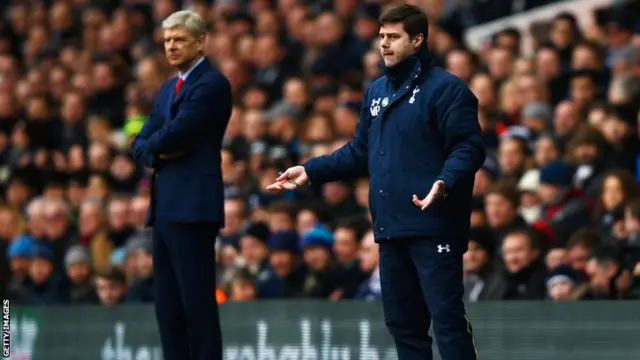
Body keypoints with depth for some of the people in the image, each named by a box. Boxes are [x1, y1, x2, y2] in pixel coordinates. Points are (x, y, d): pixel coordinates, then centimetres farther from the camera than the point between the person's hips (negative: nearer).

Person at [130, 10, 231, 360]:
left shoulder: (212, 84, -7)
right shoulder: (168, 88, 20)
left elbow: (176, 134, -17)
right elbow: (141, 146, 16)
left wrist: (154, 143, 3)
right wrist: (159, 152, -5)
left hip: (192, 206, -9)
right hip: (164, 206, 9)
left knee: (197, 302, -9)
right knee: (167, 305, 8)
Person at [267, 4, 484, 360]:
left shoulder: (446, 88, -6)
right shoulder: (377, 91, 18)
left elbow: (468, 148, -14)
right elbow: (360, 152, 23)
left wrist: (445, 183, -32)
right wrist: (310, 171, 14)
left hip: (434, 225, -8)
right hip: (391, 227, 8)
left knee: (447, 318, -9)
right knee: (403, 321, 11)